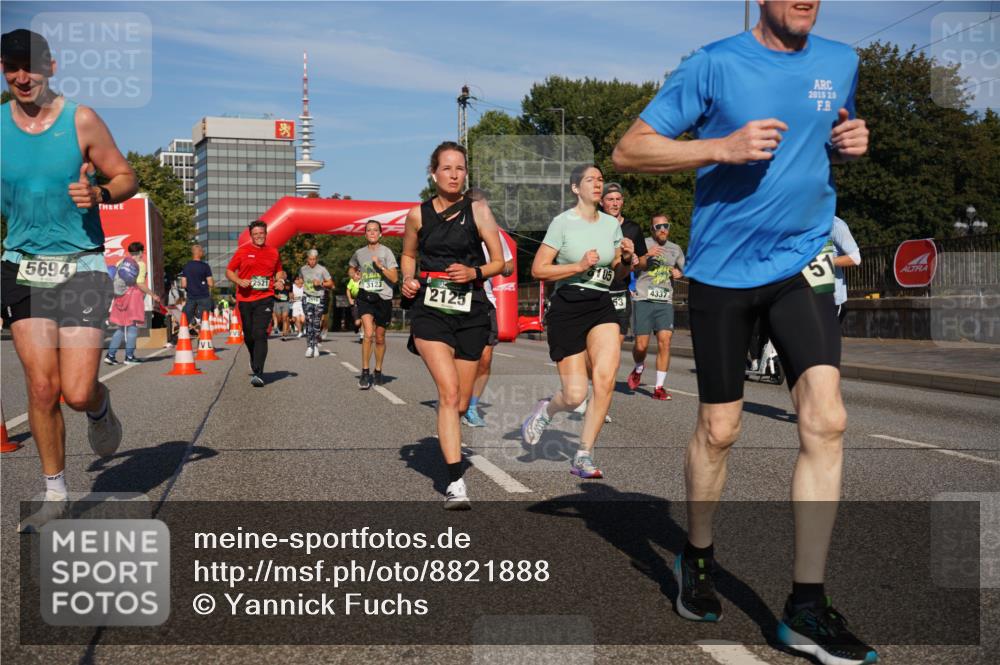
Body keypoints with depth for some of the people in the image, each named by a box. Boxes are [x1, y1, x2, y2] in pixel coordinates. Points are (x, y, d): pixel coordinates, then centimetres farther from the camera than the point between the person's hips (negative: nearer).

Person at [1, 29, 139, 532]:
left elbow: (126, 178, 3)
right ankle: (55, 494, 15)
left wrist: (98, 194, -17)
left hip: (81, 267, -2)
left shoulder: (81, 121, -4)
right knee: (41, 388, -2)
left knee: (77, 393, -9)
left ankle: (101, 409, 30)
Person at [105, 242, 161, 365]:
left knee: (121, 328, 13)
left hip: (121, 296, 6)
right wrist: (153, 295, -7)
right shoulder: (140, 264, -6)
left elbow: (114, 280, 8)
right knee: (132, 327, 0)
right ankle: (129, 356, 0)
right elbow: (140, 283, -14)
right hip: (134, 296, -6)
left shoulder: (120, 262, 12)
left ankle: (110, 355, 7)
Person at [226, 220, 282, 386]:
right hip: (245, 299, 1)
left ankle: (258, 373, -18)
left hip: (265, 299, -1)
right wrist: (239, 281, -12)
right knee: (248, 336, 11)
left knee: (260, 334, -15)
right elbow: (229, 271, 7)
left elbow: (279, 271, 23)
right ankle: (255, 362, 40)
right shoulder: (242, 251, 4)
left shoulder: (273, 252, 8)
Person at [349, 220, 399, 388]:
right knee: (368, 334, -18)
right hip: (365, 297, 1)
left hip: (383, 298, -1)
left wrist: (380, 266, -18)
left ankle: (378, 371, 27)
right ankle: (365, 373, -12)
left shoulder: (386, 252, -2)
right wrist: (355, 276, 11)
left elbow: (394, 278, -7)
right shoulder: (359, 253, 8)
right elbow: (352, 269, 31)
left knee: (380, 338, 10)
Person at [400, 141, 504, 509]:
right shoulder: (418, 214, 5)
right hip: (430, 311, -1)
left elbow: (499, 262, 4)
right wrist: (408, 280, 2)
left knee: (461, 403, 7)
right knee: (449, 393, -19)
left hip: (470, 312, 1)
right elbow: (409, 254, 22)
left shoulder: (478, 210, 2)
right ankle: (455, 483, -19)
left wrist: (474, 273, -15)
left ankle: (448, 440, 43)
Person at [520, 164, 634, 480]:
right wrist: (579, 266, -17)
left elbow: (620, 275, 20)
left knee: (605, 377, -19)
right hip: (567, 308, -4)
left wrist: (627, 259, -2)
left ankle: (584, 456, -7)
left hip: (602, 306, 4)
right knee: (575, 395, -7)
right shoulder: (563, 222, -4)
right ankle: (545, 409, 31)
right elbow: (538, 269, -8)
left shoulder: (612, 224, 12)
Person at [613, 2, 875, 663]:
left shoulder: (841, 61, 8)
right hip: (723, 269, -3)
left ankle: (807, 607, -1)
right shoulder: (715, 64, -6)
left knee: (826, 419, -11)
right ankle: (697, 556, 33)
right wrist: (724, 147, -21)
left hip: (803, 262, 3)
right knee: (719, 428, 6)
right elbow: (629, 150, -8)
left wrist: (852, 142, 2)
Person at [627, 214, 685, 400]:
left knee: (664, 341, -11)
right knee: (641, 345, -4)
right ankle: (638, 368, 30)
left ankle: (659, 387, -3)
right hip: (644, 300, -3)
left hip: (665, 302, 3)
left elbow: (685, 270, 31)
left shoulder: (675, 249, 18)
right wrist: (647, 256, -26)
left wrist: (680, 273, 7)